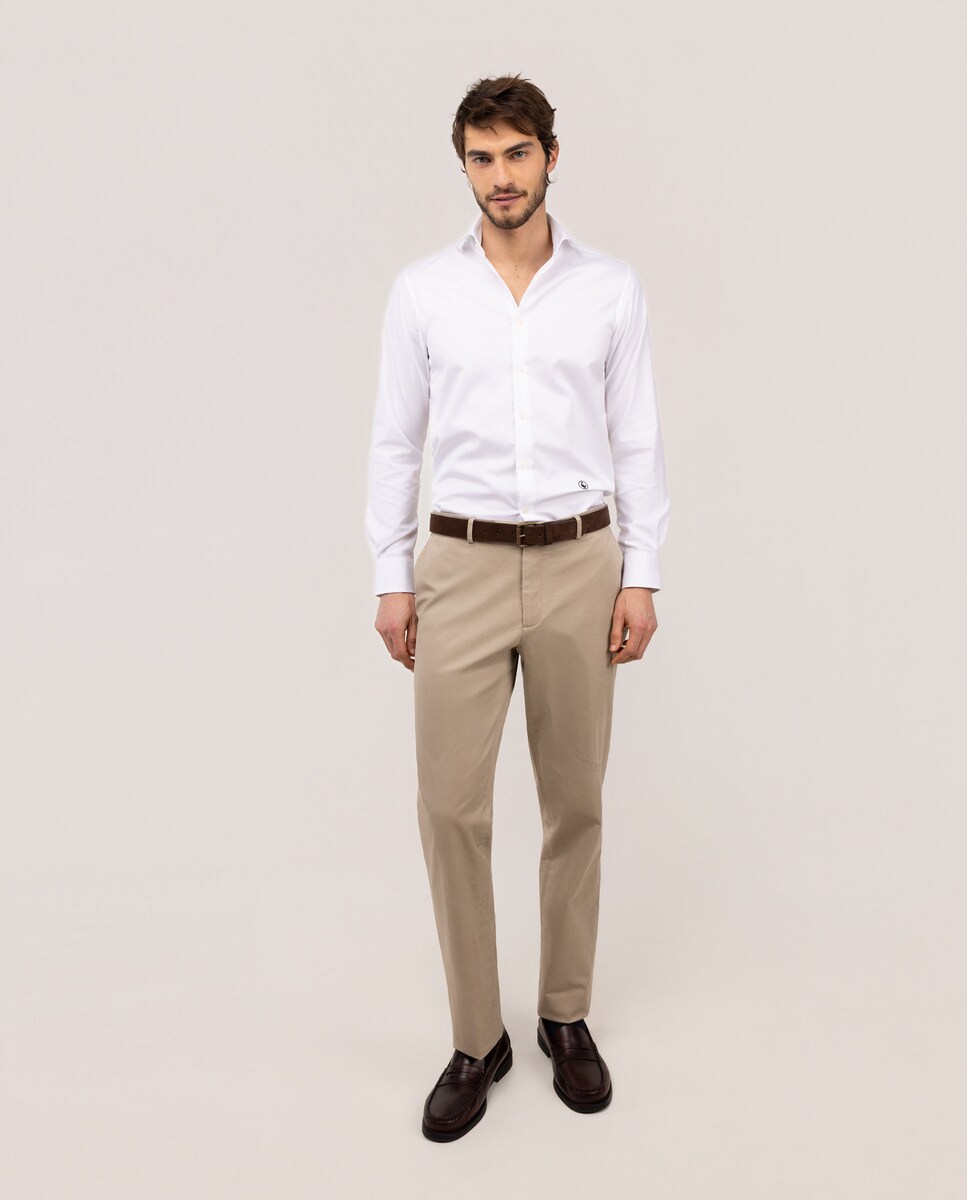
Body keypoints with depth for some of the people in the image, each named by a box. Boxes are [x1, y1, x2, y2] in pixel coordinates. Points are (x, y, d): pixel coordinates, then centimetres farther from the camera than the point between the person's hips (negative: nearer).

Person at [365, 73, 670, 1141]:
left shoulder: (612, 289, 3)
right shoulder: (422, 290, 3)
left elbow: (637, 441, 4)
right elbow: (395, 441, 5)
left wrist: (641, 578, -3)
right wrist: (392, 579, 1)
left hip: (580, 566, 1)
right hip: (462, 566, 0)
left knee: (574, 802, 9)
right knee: (451, 808, -2)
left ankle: (566, 1016, 28)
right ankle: (475, 1040, 15)